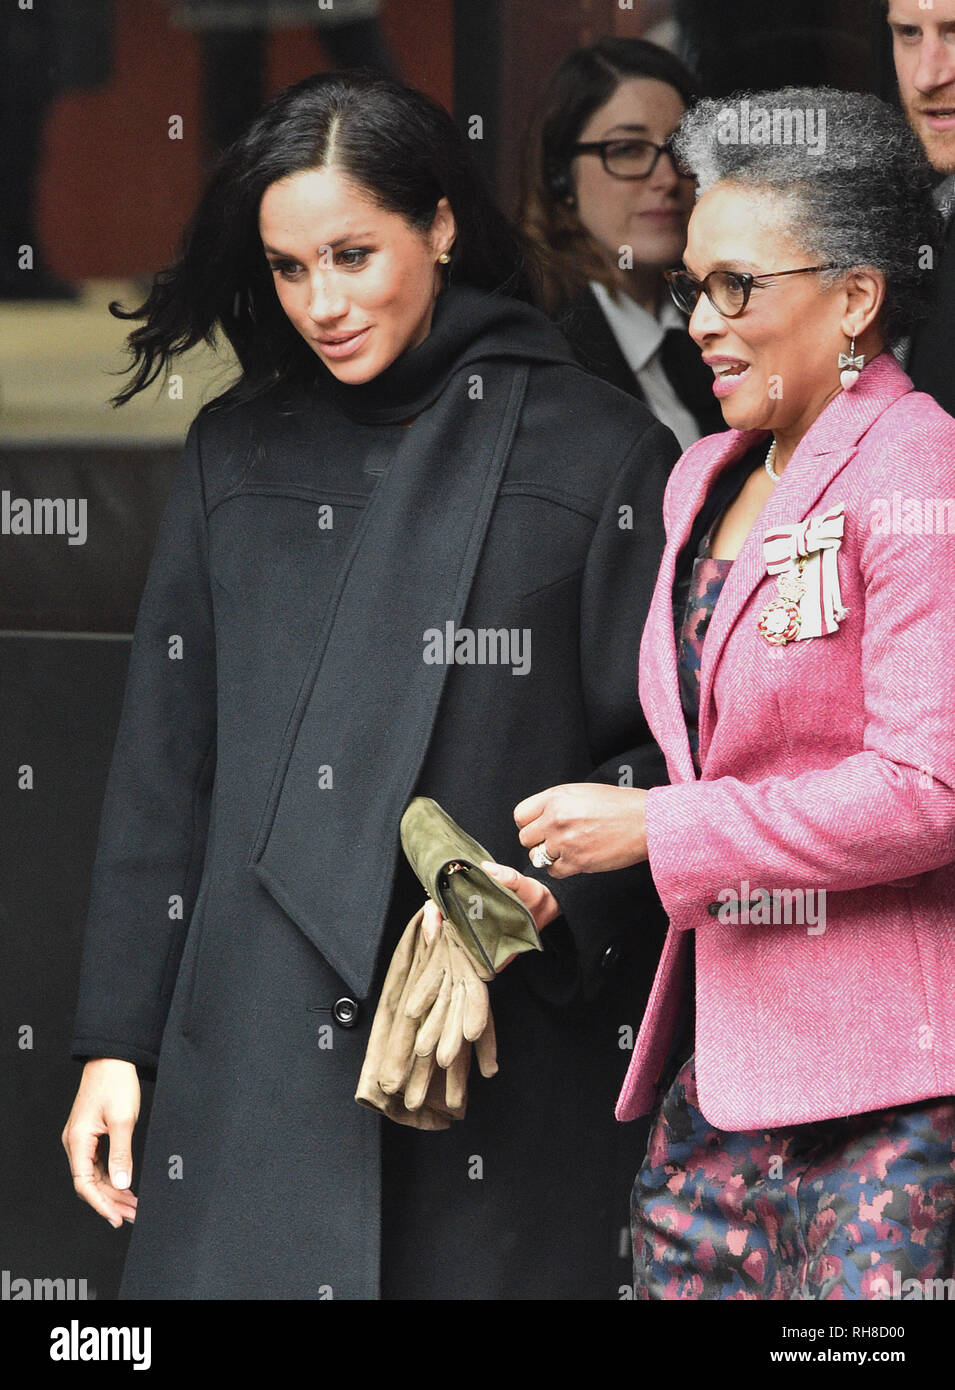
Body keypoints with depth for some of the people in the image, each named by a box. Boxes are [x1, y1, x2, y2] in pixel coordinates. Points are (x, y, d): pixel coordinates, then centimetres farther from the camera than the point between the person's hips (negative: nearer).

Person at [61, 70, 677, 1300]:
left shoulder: (602, 458, 1)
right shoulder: (236, 456, 12)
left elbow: (666, 758, 1)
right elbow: (161, 769, 13)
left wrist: (535, 903, -17)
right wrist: (115, 1042, 8)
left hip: (504, 1050, -3)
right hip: (255, 1060, 3)